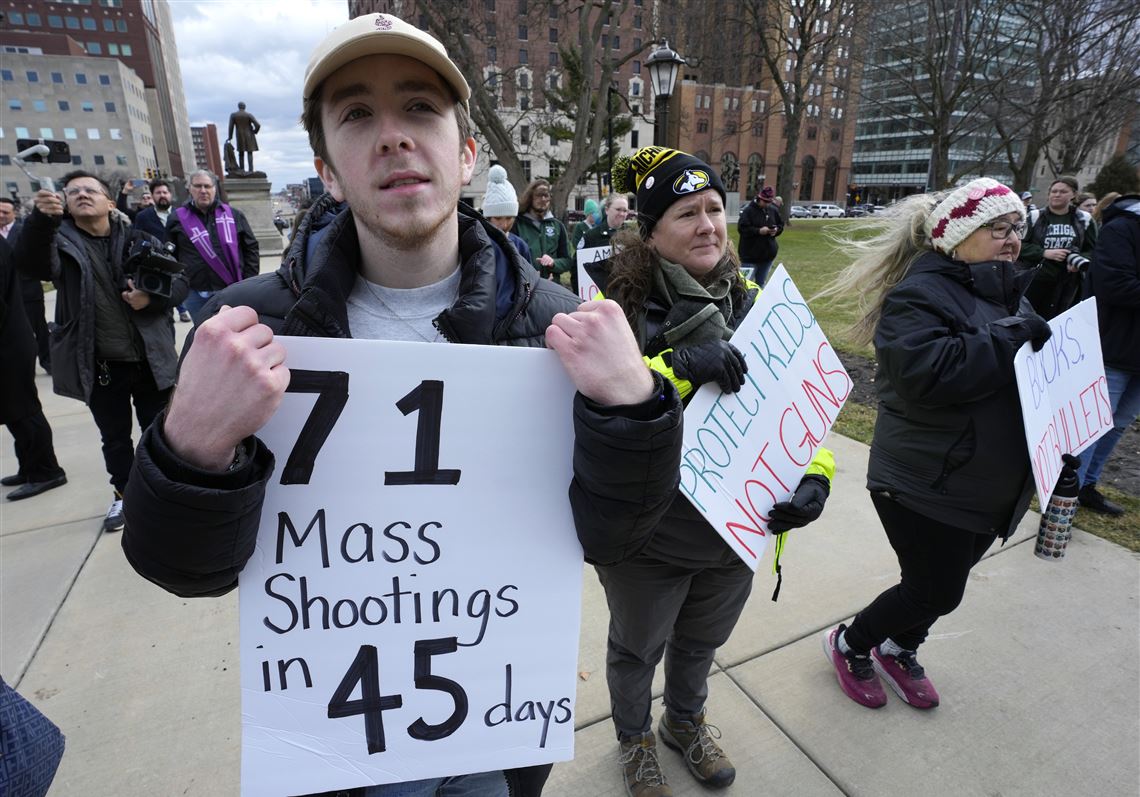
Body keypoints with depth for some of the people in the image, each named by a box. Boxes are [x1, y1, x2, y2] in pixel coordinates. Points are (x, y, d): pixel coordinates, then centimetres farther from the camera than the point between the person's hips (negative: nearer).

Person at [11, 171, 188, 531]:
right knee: (115, 438, 16)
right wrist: (42, 219, -38)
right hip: (100, 365, 0)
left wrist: (153, 297, -20)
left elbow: (179, 282, 1)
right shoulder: (61, 240, 0)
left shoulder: (139, 239, 2)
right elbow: (31, 264, -21)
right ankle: (125, 494, 36)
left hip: (149, 359, 0)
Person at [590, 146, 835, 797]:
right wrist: (678, 367, -37)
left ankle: (686, 721, 61)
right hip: (647, 535, -4)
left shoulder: (752, 305, -2)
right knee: (638, 649, 23)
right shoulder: (623, 306, -18)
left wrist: (815, 474, -13)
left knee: (701, 642, 29)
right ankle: (634, 737, 55)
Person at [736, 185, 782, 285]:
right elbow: (742, 228, -17)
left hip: (768, 254, 6)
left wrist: (776, 230, -5)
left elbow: (780, 225, 18)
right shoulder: (748, 210, -11)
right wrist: (759, 231, -22)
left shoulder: (773, 210, 8)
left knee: (761, 283, 15)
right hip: (750, 255, -6)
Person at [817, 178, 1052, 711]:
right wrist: (1011, 334, -25)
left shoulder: (1006, 293, 12)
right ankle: (849, 644, 27)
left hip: (991, 486, 9)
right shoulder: (920, 293, -16)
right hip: (928, 484, -8)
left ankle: (899, 651, 45)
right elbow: (928, 373, -32)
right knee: (936, 593, 2)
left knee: (942, 586, 21)